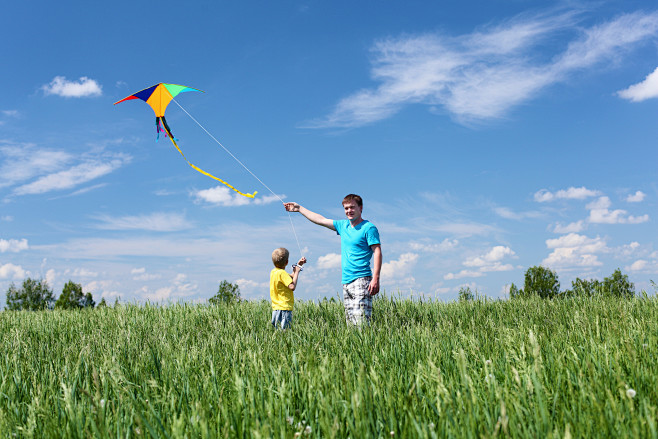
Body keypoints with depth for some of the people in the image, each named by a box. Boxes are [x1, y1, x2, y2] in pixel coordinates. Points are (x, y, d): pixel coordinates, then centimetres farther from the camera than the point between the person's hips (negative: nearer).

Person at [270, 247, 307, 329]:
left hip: (276, 308, 9)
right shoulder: (282, 273, -15)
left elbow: (290, 278, 26)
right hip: (284, 308, -9)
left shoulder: (273, 271, 13)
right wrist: (296, 272, -11)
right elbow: (292, 286, -21)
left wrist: (298, 265, 23)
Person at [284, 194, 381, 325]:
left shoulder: (369, 228, -3)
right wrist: (299, 208, 32)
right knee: (350, 323, 3)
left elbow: (377, 252, -9)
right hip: (346, 282, 7)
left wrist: (375, 279, -18)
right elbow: (321, 220, 27)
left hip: (361, 280, -7)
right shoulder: (343, 225, 17)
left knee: (361, 322, -16)